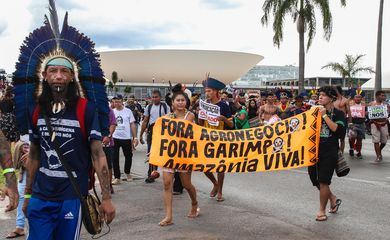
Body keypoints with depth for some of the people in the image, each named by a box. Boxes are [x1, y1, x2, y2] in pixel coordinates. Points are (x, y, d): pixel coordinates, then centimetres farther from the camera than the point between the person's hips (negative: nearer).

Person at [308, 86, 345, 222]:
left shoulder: (338, 114, -1)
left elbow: (337, 129, -18)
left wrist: (325, 115, -18)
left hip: (329, 152, -5)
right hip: (315, 150, 5)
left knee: (323, 181, -6)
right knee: (316, 180, 10)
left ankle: (322, 211, 9)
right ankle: (333, 200, 33)